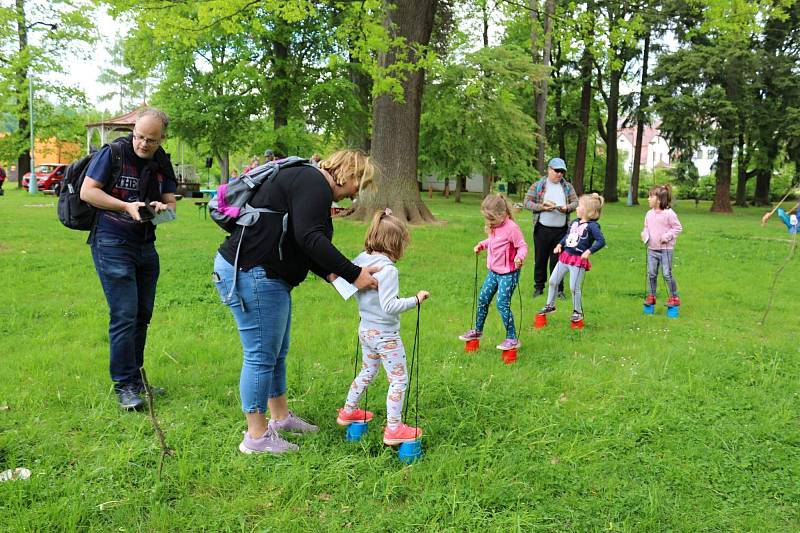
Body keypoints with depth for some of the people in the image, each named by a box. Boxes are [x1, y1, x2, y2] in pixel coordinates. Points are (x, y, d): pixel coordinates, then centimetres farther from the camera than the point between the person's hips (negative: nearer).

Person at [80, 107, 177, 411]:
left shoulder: (162, 163, 7)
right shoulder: (112, 153, -9)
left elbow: (171, 202, 8)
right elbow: (87, 192, -10)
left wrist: (162, 207, -16)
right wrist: (127, 206, -20)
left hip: (146, 246, 6)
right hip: (112, 245, -6)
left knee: (142, 315, 11)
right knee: (124, 315, -10)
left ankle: (135, 378, 24)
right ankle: (124, 385, 0)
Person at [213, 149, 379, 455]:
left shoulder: (311, 185, 20)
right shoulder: (315, 184, -14)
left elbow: (305, 249, 17)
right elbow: (309, 239, -25)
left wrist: (332, 275, 2)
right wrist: (354, 274, -21)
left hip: (267, 277, 11)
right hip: (249, 274, -11)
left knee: (277, 352, 20)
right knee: (262, 356, -3)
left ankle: (280, 417, 34)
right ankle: (257, 437, 8)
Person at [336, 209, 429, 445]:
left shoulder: (361, 259, -2)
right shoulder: (388, 269, -24)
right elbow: (389, 306, -29)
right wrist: (415, 299, -23)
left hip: (366, 329, 8)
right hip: (385, 334, -8)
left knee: (367, 372, 27)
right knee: (399, 379, 3)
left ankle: (348, 411, 40)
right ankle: (394, 429, 7)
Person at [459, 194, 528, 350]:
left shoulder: (511, 228, -21)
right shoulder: (493, 227, 4)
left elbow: (522, 246, -18)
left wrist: (520, 257, -36)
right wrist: (482, 244, 8)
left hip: (508, 273, -9)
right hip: (493, 271, 9)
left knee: (502, 303, -11)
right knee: (482, 299, 14)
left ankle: (512, 339, 1)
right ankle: (477, 330, 32)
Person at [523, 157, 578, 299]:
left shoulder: (567, 186, 8)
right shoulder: (537, 186, 1)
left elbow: (575, 202, 8)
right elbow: (526, 203, -2)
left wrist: (567, 208, -13)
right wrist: (542, 207, -16)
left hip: (561, 230, 1)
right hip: (542, 229, -1)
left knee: (557, 260, 5)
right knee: (540, 259, 7)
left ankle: (558, 289, 14)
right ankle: (539, 287, 19)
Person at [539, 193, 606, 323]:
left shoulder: (592, 225, -15)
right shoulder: (575, 222, 8)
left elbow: (601, 241, -21)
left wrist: (589, 251, -25)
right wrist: (560, 244, 10)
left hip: (579, 260, -8)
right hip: (565, 256, 8)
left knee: (574, 287, -2)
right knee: (552, 281, 12)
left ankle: (578, 311, 19)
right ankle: (550, 305, 29)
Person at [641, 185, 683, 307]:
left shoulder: (669, 214, -13)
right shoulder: (649, 214, 5)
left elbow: (678, 228, -7)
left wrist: (667, 236, -17)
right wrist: (644, 234, -2)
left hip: (665, 249, -6)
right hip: (652, 249, 6)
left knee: (667, 274, -3)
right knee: (651, 274, 9)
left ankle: (674, 297, 10)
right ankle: (651, 296, 21)